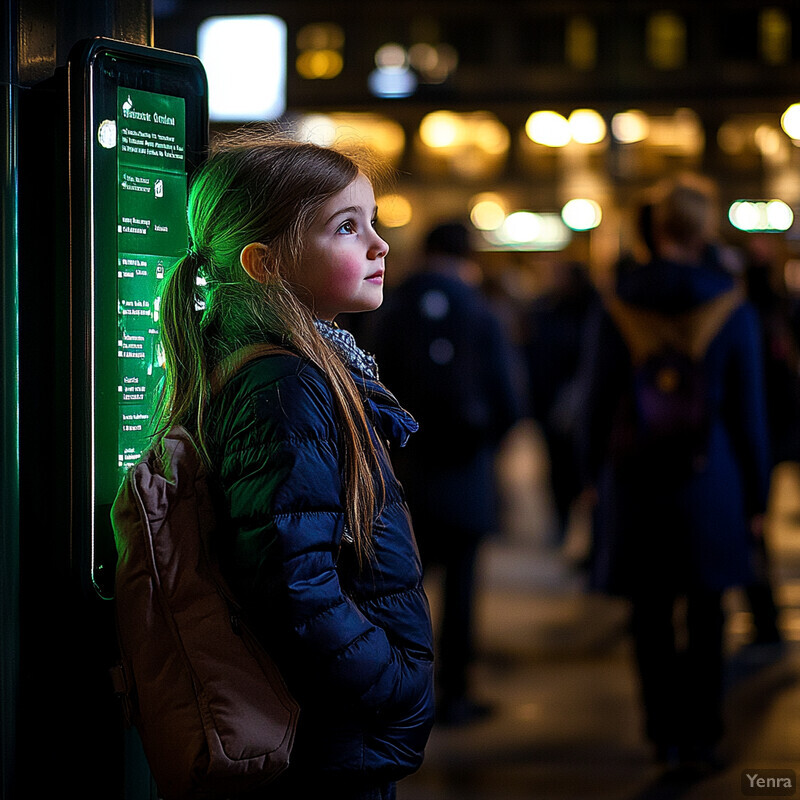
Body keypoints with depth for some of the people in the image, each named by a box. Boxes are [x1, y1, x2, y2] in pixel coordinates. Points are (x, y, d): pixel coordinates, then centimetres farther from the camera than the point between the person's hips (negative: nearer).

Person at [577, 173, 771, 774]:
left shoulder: (619, 303, -4)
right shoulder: (732, 308, -5)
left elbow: (600, 395, 1)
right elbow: (749, 410, -1)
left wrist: (594, 471, 13)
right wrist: (756, 494, 7)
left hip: (636, 474, 1)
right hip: (708, 478, -1)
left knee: (652, 614, 10)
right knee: (705, 616, 9)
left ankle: (666, 734, 17)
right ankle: (700, 738, 12)